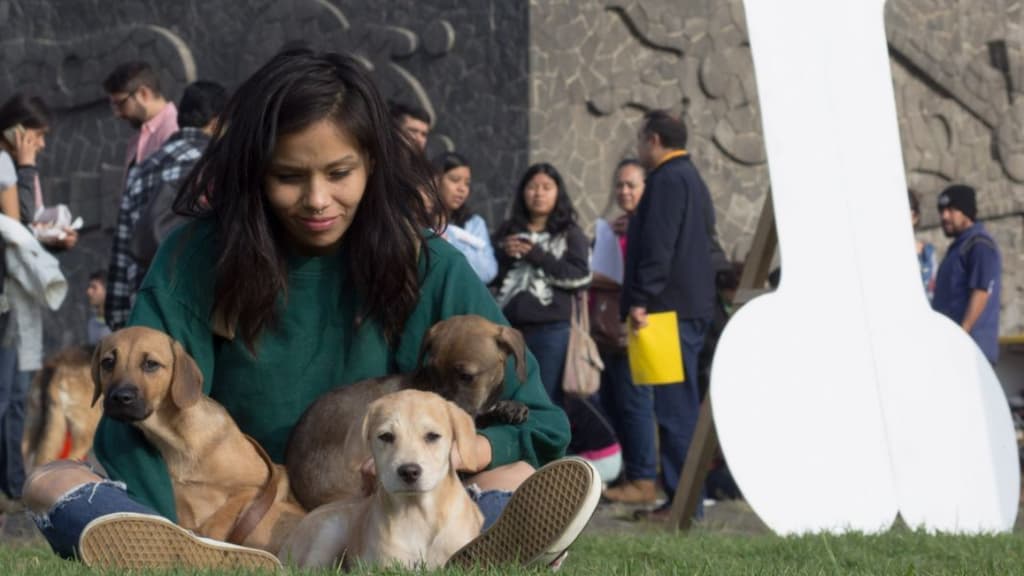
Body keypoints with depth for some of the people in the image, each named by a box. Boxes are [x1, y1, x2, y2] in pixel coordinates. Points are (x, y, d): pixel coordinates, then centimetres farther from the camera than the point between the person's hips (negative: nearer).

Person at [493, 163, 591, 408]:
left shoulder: (570, 234, 6)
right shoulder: (508, 231, 15)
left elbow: (581, 277, -7)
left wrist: (537, 255, -8)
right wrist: (505, 256, -6)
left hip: (551, 330, -3)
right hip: (509, 327, 3)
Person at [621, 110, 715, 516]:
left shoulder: (667, 180, -11)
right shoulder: (691, 178, 21)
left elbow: (658, 246, -20)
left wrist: (641, 299, -21)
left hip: (671, 307, -11)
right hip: (693, 306, 11)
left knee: (674, 407, -11)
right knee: (682, 405, 12)